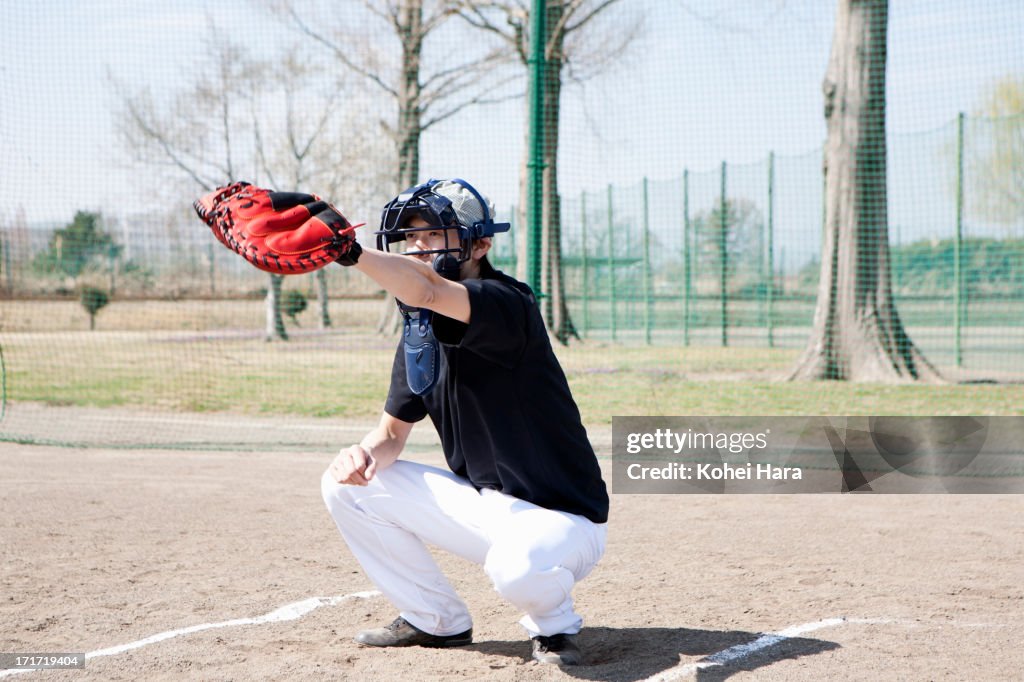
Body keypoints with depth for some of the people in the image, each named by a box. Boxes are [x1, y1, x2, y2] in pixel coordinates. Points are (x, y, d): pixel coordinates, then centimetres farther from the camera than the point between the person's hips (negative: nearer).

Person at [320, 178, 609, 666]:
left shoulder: (507, 303, -21)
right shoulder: (418, 333, 3)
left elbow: (427, 290, -42)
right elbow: (393, 429, 10)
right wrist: (366, 454, -14)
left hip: (560, 518, -8)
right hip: (483, 506, 8)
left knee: (518, 566, -40)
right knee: (347, 485, -1)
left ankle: (554, 623, -1)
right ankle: (437, 621, 12)